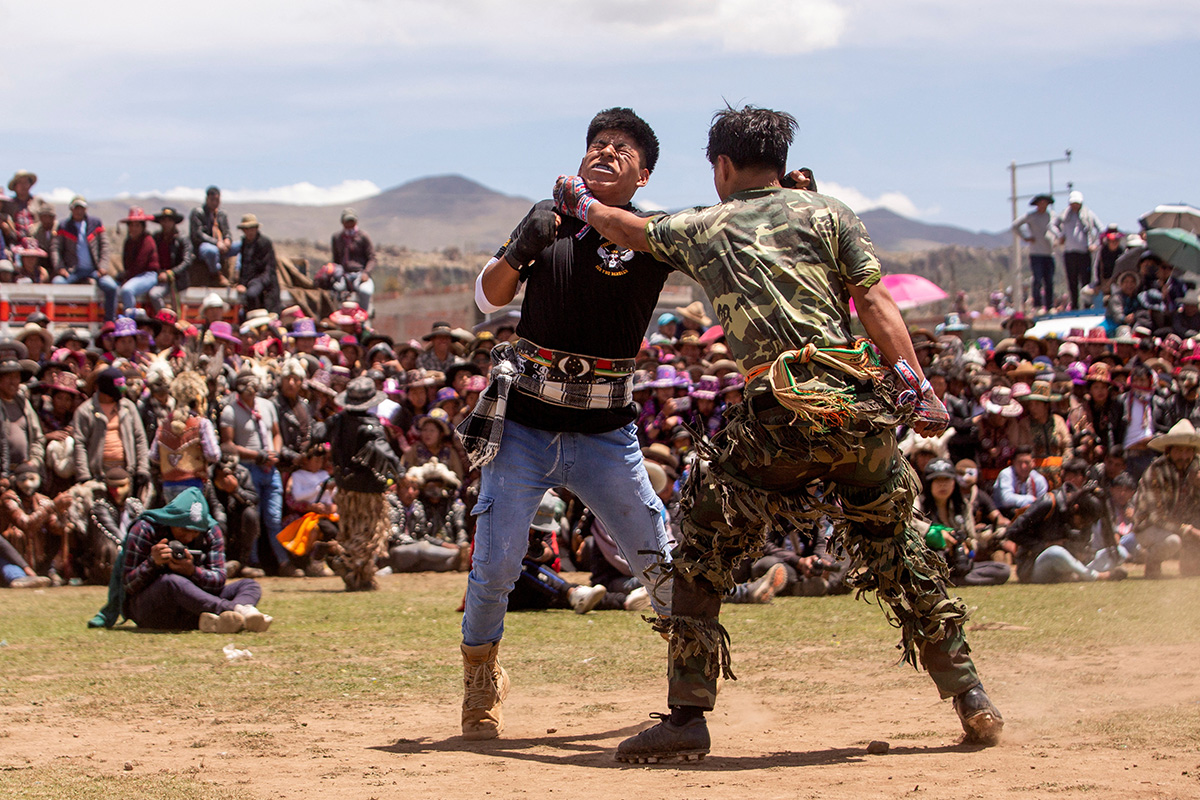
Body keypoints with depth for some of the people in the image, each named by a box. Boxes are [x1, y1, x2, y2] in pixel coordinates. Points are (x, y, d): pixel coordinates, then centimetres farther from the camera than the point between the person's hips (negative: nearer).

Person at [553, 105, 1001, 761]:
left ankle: (688, 714, 2)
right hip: (860, 407, 2)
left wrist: (581, 202, 55)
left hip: (776, 418, -2)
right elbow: (874, 301, 3)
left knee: (703, 556, 10)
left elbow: (627, 229, 35)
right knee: (897, 552, 18)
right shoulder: (826, 213, 15)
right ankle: (971, 699, 19)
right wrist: (916, 386, 0)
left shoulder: (702, 229, 17)